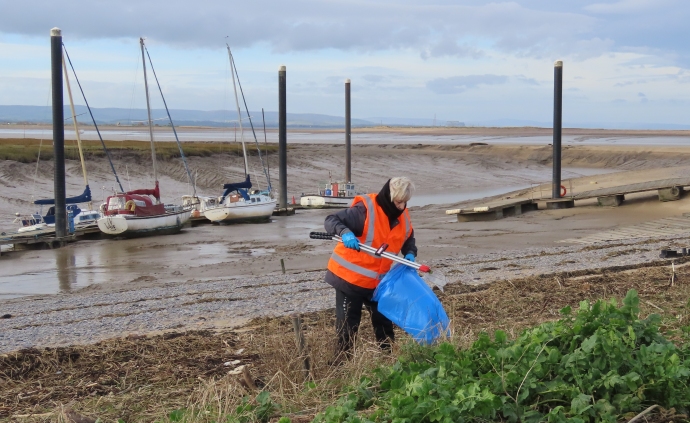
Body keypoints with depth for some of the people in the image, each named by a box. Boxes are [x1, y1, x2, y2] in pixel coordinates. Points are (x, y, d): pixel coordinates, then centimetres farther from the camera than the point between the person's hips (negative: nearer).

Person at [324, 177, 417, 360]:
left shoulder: (403, 216, -2)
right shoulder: (365, 210, -24)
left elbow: (408, 239, 17)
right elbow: (331, 220, -27)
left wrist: (410, 254, -5)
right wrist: (345, 233, -47)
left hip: (376, 280, 7)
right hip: (349, 276, -7)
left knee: (383, 319, 18)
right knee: (348, 324, 0)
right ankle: (342, 361, 11)